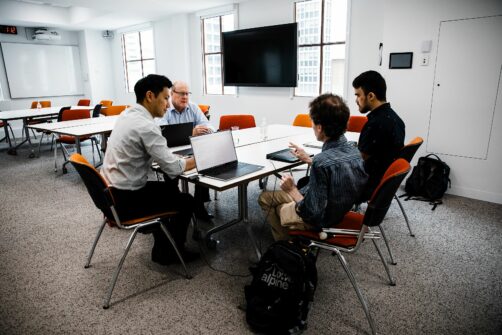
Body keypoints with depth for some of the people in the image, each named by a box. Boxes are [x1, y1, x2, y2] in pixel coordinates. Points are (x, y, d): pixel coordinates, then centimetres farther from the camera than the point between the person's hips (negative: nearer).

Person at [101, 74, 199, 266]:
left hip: (111, 193, 9)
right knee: (186, 201, 6)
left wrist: (177, 157, 8)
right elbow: (172, 168, -20)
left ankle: (162, 247, 31)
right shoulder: (146, 126, -23)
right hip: (125, 200, -9)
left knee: (170, 189, 24)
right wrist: (197, 160, -2)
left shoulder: (127, 115, 6)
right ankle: (169, 252, 25)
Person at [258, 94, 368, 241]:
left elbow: (312, 214, -30)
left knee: (265, 197, 13)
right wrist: (308, 159, 14)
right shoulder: (353, 150, -11)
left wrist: (292, 190, -16)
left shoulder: (322, 160, -35)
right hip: (340, 210, 8)